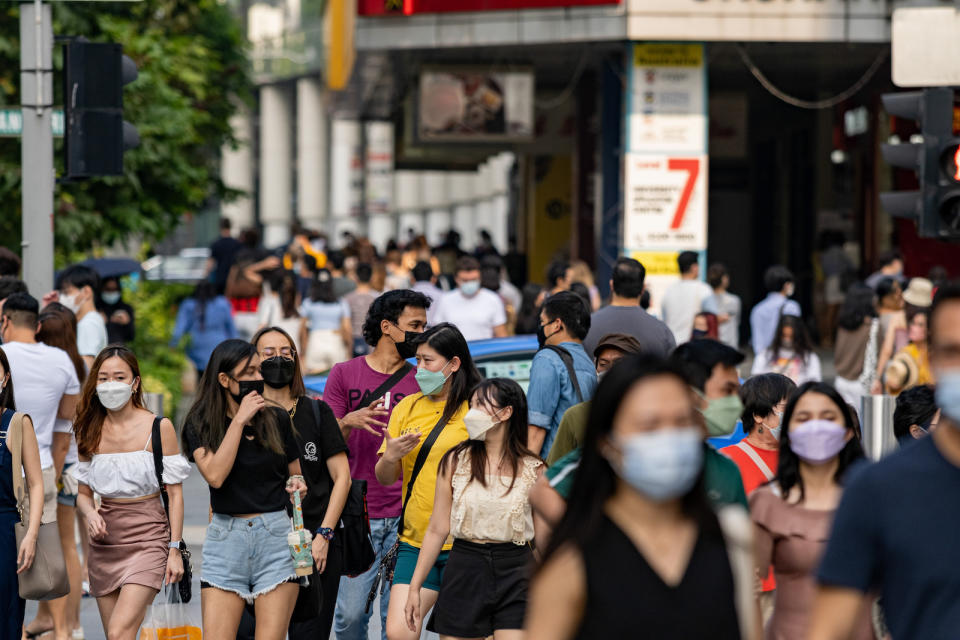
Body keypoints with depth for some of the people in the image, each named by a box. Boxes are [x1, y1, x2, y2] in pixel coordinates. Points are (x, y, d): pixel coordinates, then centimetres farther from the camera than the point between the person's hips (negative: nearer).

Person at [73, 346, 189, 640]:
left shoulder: (159, 428, -4)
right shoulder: (90, 432, 7)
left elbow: (175, 494, -3)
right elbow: (83, 492, 14)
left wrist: (175, 550, -8)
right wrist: (90, 513, -9)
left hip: (146, 539, -5)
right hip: (104, 543, 5)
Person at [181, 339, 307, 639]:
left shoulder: (277, 419, 8)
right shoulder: (200, 424, 3)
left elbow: (296, 473, 20)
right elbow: (215, 475, -14)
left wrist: (297, 484, -4)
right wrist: (239, 420, -11)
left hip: (276, 535, 1)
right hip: (226, 537, -1)